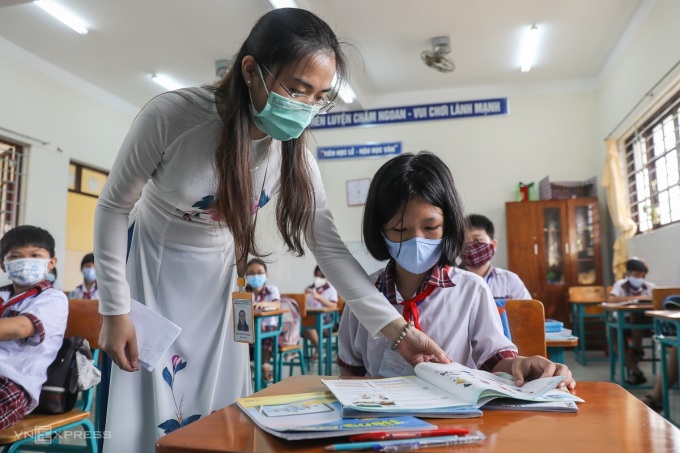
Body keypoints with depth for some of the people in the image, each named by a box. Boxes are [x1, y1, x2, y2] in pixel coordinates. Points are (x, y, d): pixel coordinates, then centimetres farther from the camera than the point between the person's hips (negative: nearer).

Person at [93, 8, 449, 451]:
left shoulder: (294, 156, -16)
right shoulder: (172, 115, -27)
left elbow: (330, 249, -13)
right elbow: (114, 206, -14)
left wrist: (398, 330, -19)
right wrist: (115, 310, -13)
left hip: (216, 280, 3)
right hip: (149, 267, -3)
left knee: (218, 413, 7)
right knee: (146, 412, 0)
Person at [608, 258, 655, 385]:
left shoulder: (649, 286, 3)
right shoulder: (620, 284, -3)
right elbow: (610, 299, -21)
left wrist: (647, 299, -22)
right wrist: (633, 298, -23)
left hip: (643, 323, 0)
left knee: (636, 315, -33)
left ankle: (637, 347, -10)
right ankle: (636, 372, -23)